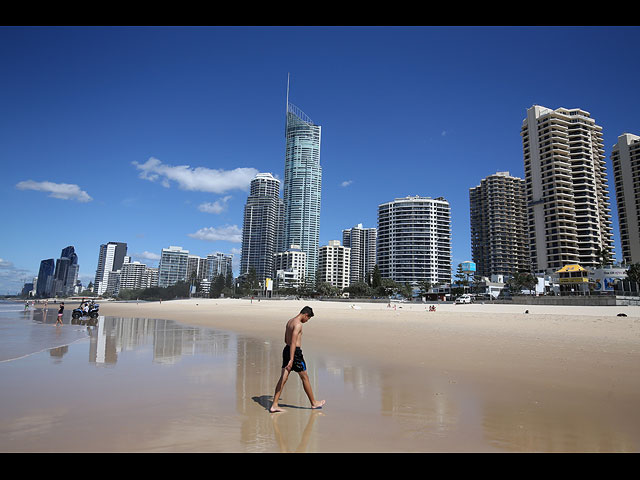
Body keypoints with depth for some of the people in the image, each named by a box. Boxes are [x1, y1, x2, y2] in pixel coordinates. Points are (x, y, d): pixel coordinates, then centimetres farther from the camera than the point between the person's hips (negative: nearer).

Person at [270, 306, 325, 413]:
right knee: (305, 377, 6)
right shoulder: (298, 324, -16)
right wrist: (291, 359, -29)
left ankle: (274, 405, 4)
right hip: (295, 352, -8)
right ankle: (314, 403, 20)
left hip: (286, 349, 8)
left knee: (283, 378, 6)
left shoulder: (289, 322, 13)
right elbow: (293, 342, -25)